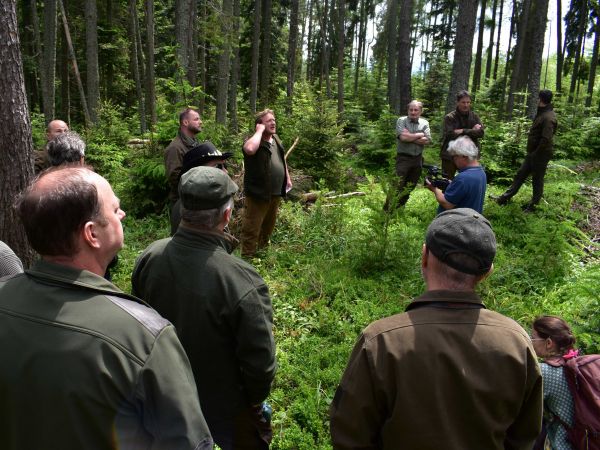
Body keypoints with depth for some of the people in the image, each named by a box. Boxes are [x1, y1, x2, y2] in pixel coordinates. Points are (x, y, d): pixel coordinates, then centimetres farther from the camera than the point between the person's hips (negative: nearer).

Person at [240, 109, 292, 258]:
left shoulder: (276, 139, 10)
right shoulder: (254, 141, -16)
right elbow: (250, 149, -41)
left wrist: (288, 178, 23)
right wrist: (259, 131, -27)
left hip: (276, 193, 8)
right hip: (258, 194, -8)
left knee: (269, 226, 24)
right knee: (251, 230, -1)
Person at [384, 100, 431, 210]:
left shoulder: (424, 123, 7)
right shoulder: (402, 121, -4)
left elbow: (427, 141, -7)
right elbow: (403, 137, -21)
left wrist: (410, 137, -15)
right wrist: (419, 135, -9)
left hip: (417, 159, 5)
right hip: (403, 158, -5)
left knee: (409, 187, 13)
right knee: (397, 186, -12)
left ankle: (399, 208, 29)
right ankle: (387, 210, -5)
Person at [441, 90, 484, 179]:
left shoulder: (474, 117, 6)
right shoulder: (449, 117, -5)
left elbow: (480, 132, -7)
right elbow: (450, 134, -19)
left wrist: (463, 131, -17)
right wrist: (471, 131, -12)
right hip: (450, 156, -3)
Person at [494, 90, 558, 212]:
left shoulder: (548, 117, -22)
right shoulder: (543, 113, 10)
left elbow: (546, 139, -29)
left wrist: (535, 153, -18)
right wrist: (531, 152, 10)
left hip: (540, 155, -10)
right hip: (533, 153, 10)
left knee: (537, 180, 5)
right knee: (520, 175, 16)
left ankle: (533, 205, 18)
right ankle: (506, 197, 26)